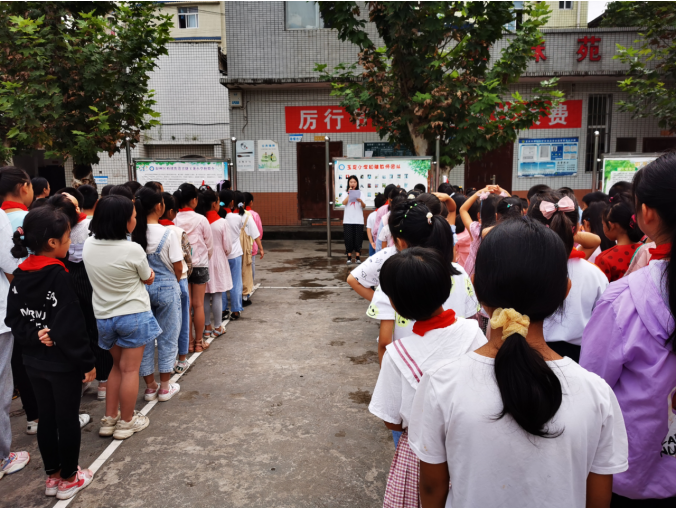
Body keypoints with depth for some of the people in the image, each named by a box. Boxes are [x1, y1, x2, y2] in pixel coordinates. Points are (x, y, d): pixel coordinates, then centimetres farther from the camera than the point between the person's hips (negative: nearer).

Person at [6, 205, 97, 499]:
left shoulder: (19, 274, 2)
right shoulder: (57, 275, -22)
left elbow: (14, 319, 3)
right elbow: (72, 325, -23)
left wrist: (33, 337, -10)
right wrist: (87, 361, -17)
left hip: (33, 361, 7)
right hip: (63, 362, -7)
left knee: (46, 418, 18)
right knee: (67, 420, 9)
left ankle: (52, 476, 32)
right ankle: (68, 479, 23)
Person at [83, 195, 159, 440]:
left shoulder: (88, 245, -4)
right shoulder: (133, 250, -21)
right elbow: (148, 279, -4)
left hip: (103, 316, 6)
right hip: (134, 315, -6)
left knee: (117, 365, 22)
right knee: (130, 369, 8)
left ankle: (109, 418, 27)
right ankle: (126, 422, 20)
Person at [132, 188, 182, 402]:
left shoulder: (132, 234, -6)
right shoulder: (167, 234, -15)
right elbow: (178, 268, -10)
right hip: (166, 288, -3)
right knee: (167, 338, 10)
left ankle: (150, 387, 25)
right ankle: (165, 387, 19)